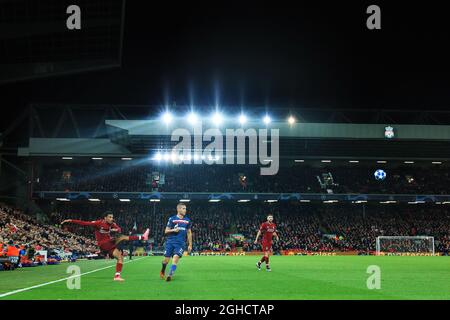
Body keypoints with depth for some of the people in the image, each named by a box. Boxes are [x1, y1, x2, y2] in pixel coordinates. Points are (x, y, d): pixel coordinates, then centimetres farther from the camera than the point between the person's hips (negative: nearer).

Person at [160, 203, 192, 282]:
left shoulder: (187, 220, 9)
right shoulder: (172, 219, 1)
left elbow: (189, 233, 17)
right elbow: (166, 231, 3)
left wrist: (190, 245, 13)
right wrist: (173, 230, -17)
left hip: (180, 243, 1)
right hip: (170, 242, -1)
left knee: (175, 258, -19)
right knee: (166, 259, 2)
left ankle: (170, 275, -18)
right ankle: (162, 271, 31)